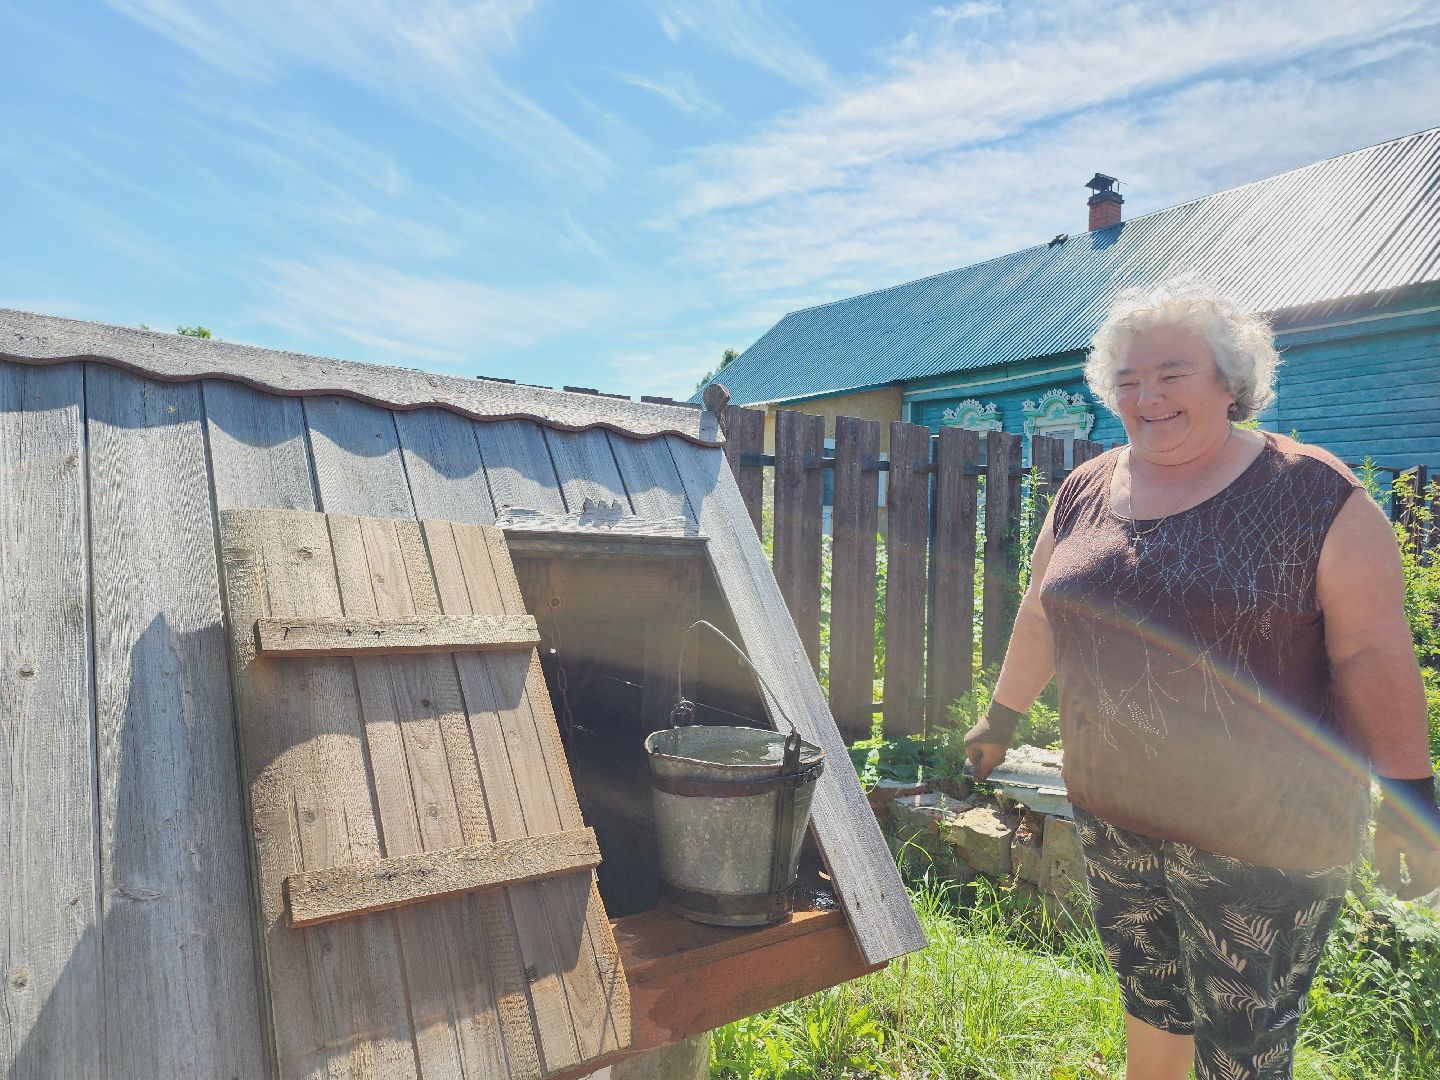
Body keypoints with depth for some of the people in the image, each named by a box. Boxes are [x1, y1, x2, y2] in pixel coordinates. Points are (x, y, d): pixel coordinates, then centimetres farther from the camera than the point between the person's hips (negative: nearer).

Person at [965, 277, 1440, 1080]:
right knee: (1150, 997, 24)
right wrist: (1002, 718, 20)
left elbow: (1374, 653, -11)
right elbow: (1042, 618, 14)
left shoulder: (1310, 493, -11)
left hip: (1260, 843, -4)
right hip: (1113, 817, 5)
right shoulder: (1086, 492, 4)